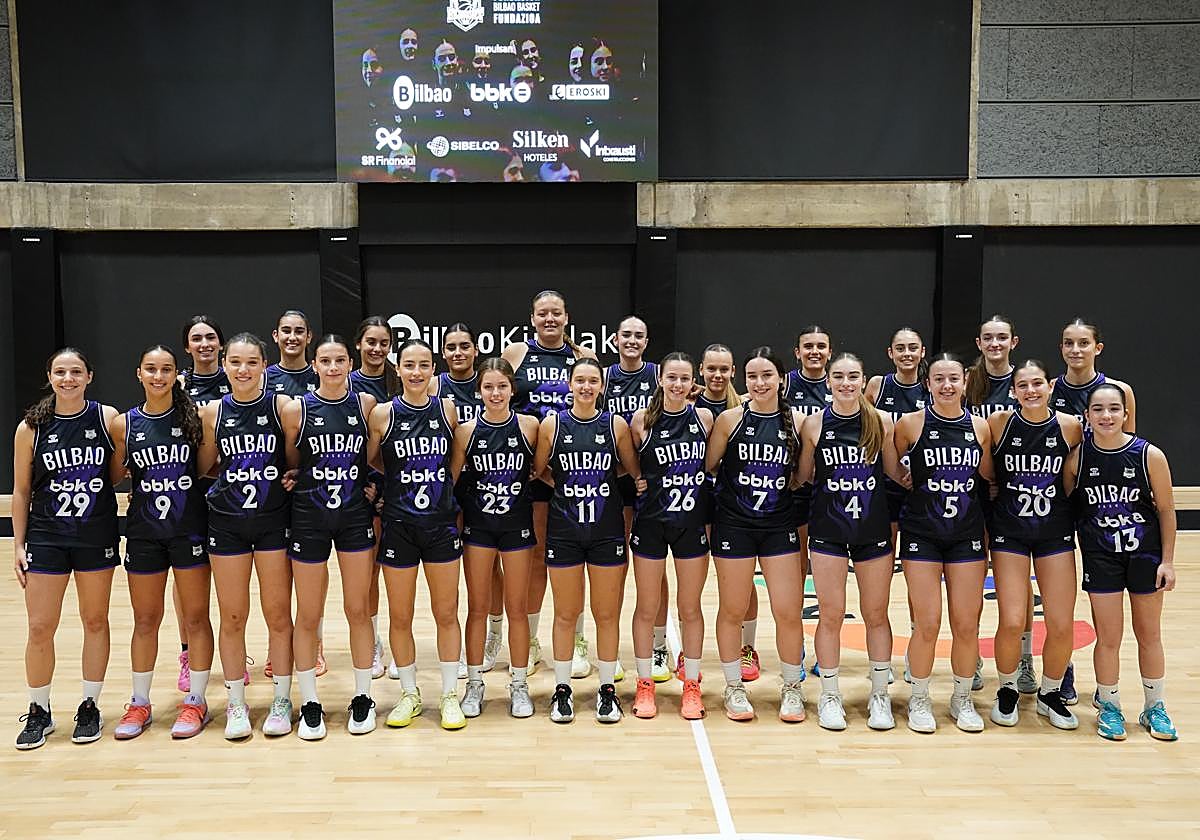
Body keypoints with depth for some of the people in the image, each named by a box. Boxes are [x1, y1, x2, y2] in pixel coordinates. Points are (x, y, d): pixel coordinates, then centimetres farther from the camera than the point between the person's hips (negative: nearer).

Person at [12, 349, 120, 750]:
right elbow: (21, 490, 3)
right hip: (46, 537, 0)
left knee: (95, 621, 10)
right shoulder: (31, 428, -3)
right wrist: (18, 544, 2)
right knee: (40, 628, 2)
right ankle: (39, 712, 20)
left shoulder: (107, 418, -3)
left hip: (97, 536, 0)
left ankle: (89, 707, 24)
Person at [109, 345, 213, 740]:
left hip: (190, 527, -2)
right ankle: (139, 704, 26)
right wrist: (131, 492, -10)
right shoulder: (124, 424, 1)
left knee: (195, 616, 5)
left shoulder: (193, 415, -4)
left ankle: (196, 702, 18)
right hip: (144, 531, 2)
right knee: (145, 620, 12)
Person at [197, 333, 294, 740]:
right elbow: (202, 467, 10)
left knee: (278, 614, 5)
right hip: (227, 522, 2)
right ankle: (236, 704, 22)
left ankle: (281, 701, 19)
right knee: (232, 617, 8)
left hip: (274, 519, -1)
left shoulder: (282, 406, -5)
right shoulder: (212, 412, 1)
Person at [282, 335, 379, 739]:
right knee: (308, 616, 7)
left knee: (358, 611, 7)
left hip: (355, 514, 1)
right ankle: (309, 705, 20)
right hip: (309, 518, -1)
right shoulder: (296, 409, -5)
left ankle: (362, 699, 21)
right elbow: (290, 464, 6)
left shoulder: (366, 403, 0)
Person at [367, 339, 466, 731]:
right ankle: (409, 694, 24)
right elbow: (367, 462, 2)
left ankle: (450, 695, 20)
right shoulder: (383, 413, -4)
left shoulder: (447, 409, 2)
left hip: (441, 522, 1)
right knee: (400, 616, 7)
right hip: (399, 525, -1)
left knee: (447, 613, 7)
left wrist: (441, 486, 6)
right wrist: (399, 478, 1)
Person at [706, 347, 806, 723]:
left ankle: (792, 688, 23)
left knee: (789, 612, 1)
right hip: (733, 524, -1)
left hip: (780, 526, 1)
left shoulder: (796, 420, 0)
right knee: (732, 611, 9)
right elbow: (707, 466, 1)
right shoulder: (731, 419, -5)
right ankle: (734, 688, 27)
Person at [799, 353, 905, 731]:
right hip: (828, 529, -1)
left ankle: (880, 695, 24)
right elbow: (804, 476, 6)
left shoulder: (882, 422, 0)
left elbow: (896, 473, 8)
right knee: (831, 615, 4)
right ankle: (830, 696, 19)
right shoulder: (814, 424, -2)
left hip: (873, 529, 1)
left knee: (876, 614, 10)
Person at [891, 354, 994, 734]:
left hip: (967, 535, 3)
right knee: (927, 624, -2)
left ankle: (962, 698, 26)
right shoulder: (910, 424, -7)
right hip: (921, 534, -3)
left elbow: (988, 477, 12)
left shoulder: (979, 427, 2)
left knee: (967, 624, 6)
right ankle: (919, 699, 18)